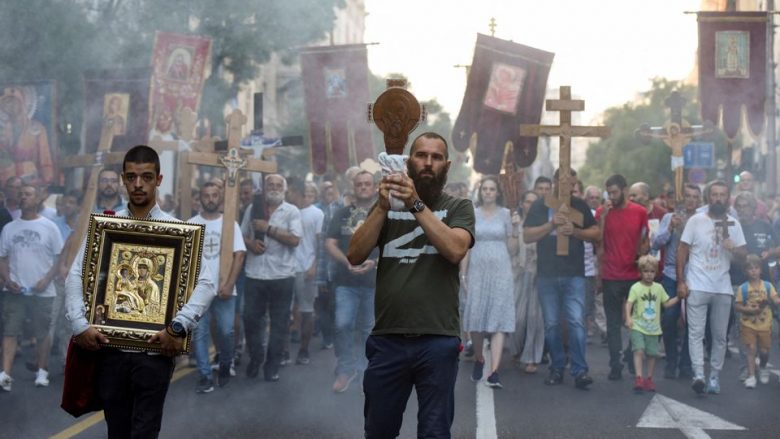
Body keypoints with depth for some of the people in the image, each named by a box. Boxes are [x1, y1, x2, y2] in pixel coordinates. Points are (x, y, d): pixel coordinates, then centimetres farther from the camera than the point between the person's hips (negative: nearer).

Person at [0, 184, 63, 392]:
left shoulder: (49, 227, 0)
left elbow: (60, 257, -1)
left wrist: (46, 280, -12)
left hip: (42, 291, -2)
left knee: (42, 332, 6)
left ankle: (42, 372, 18)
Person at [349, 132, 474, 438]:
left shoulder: (458, 207, 6)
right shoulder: (386, 207, 12)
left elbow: (455, 250, -13)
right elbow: (355, 256, 0)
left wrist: (416, 204, -17)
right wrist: (383, 207, -11)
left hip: (437, 342, -2)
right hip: (387, 340, 2)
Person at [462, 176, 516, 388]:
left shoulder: (505, 214, 5)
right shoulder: (473, 214, 7)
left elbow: (512, 248, 6)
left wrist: (515, 229, -9)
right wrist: (465, 275, 5)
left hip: (500, 270, -1)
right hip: (478, 271, 2)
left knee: (499, 321, -9)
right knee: (475, 318, 4)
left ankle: (494, 371, -14)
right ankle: (478, 359, 29)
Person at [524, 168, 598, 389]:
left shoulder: (579, 206, 9)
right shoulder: (539, 206, 6)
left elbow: (595, 233, 8)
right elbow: (527, 236, -2)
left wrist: (575, 231, -9)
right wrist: (552, 224, -14)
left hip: (574, 275, 0)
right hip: (546, 275, 1)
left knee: (577, 321, -9)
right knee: (551, 324, 5)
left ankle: (580, 370, -9)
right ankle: (557, 368, 15)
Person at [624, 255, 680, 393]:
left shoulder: (658, 288, 9)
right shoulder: (636, 288, -5)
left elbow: (666, 303, 16)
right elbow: (629, 303, -12)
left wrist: (678, 297, 4)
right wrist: (628, 318, -26)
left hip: (653, 328, 4)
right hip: (638, 326, -4)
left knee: (652, 353, 7)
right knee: (639, 350, -16)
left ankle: (649, 378, 21)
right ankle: (638, 378, -16)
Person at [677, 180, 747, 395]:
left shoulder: (733, 224, 6)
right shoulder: (695, 221, -3)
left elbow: (744, 254, 9)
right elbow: (682, 251, -1)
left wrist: (733, 247, -14)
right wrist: (681, 281, -7)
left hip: (723, 288, 3)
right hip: (697, 287, -3)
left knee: (720, 335, 7)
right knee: (696, 333, -10)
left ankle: (714, 376, 15)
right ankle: (698, 375, -17)